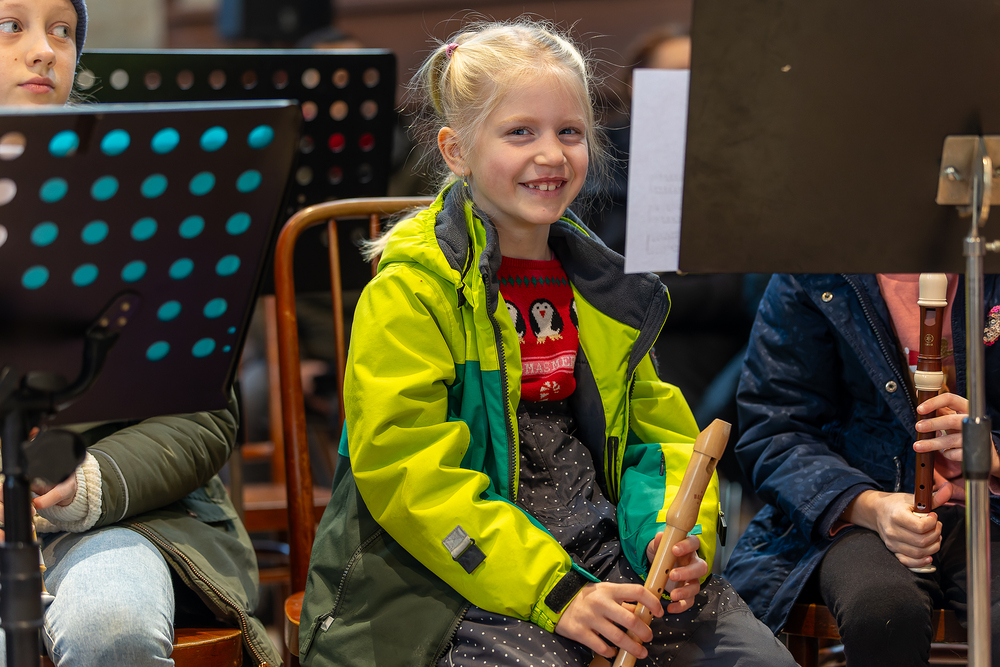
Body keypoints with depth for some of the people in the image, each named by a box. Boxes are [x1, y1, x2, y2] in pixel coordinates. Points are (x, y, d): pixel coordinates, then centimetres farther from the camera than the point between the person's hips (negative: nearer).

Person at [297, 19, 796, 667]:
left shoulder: (598, 284, 15)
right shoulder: (410, 291, -7)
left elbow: (655, 428, 17)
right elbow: (408, 472, -15)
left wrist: (677, 534, -6)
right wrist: (552, 591, -21)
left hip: (595, 544, 6)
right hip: (464, 572, -5)